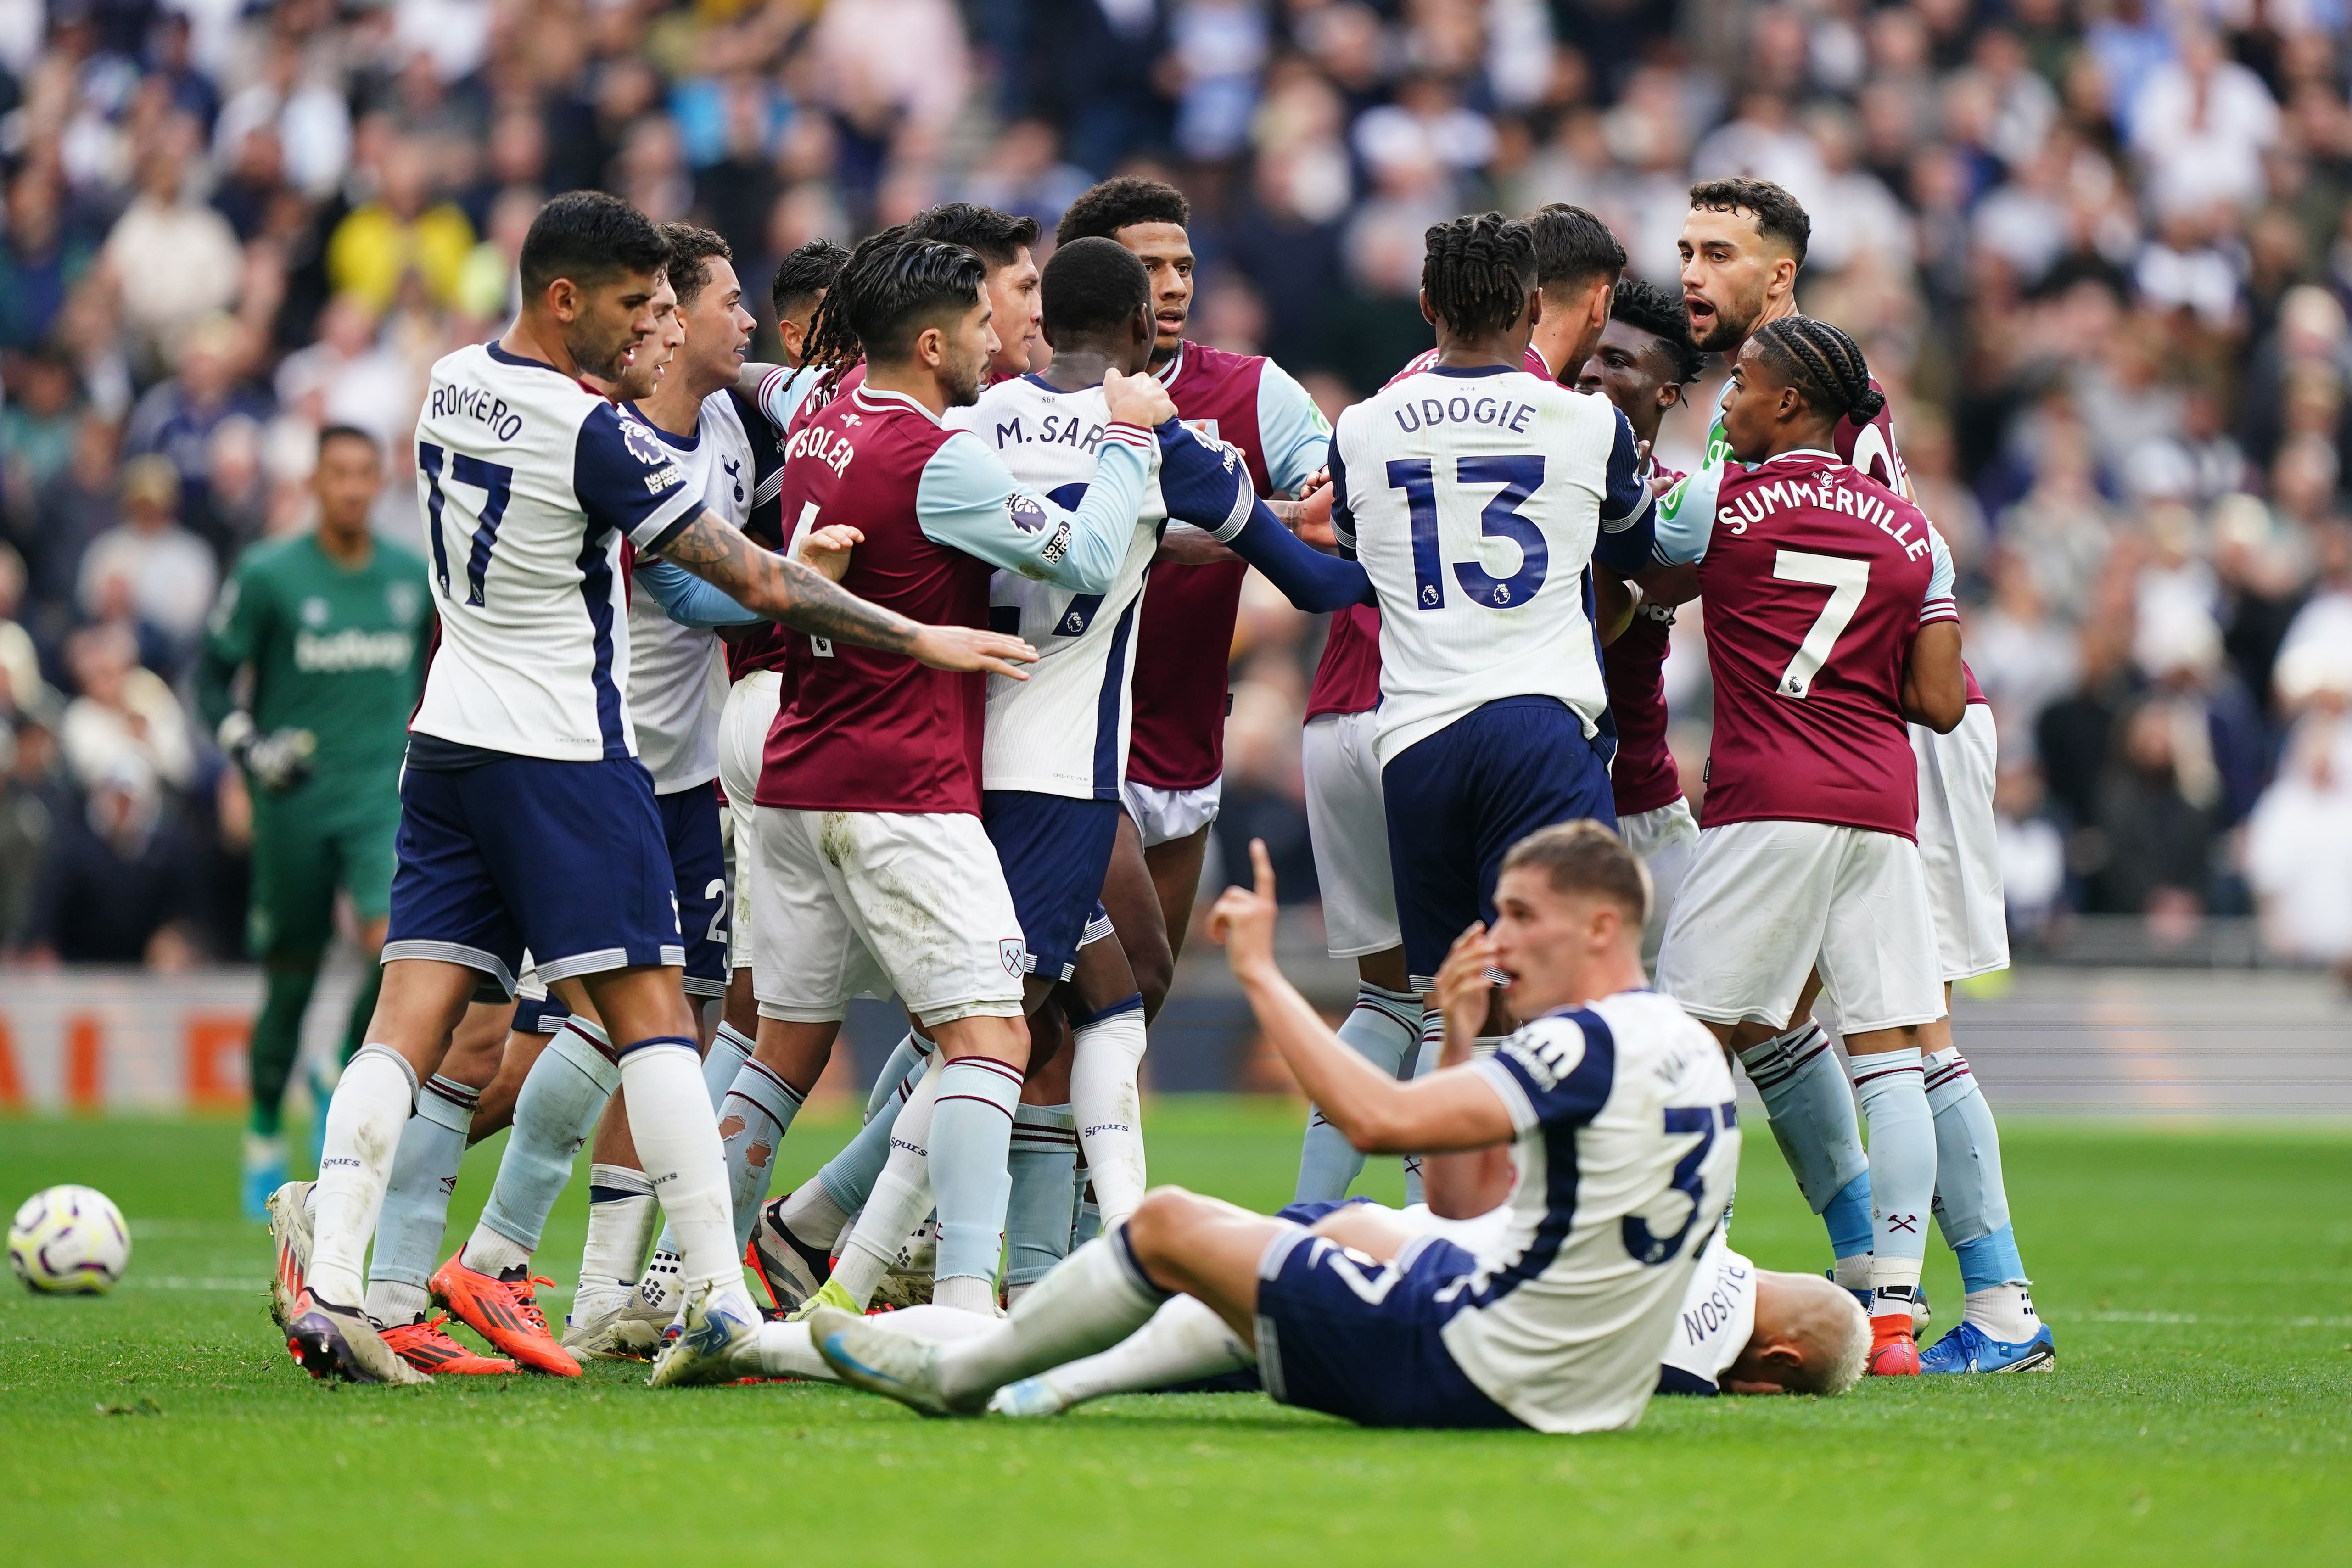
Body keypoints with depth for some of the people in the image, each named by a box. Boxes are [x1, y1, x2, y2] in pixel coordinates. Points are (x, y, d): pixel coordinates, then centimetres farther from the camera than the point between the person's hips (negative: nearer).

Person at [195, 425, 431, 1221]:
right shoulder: (267, 575, -3)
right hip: (296, 803, -1)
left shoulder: (416, 578, 5)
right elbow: (213, 673, 2)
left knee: (396, 943, -22)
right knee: (292, 978, 6)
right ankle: (265, 1136, 26)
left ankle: (345, 1077, 5)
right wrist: (248, 747, -12)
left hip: (385, 796, 1)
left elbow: (441, 673, 21)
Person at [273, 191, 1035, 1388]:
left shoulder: (452, 384, 7)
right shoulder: (592, 435, -16)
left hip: (447, 744, 7)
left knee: (410, 1022, 0)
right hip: (561, 756, -7)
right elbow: (757, 584, -15)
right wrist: (917, 639, -8)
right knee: (650, 1018, -5)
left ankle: (329, 1290, -11)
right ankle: (721, 1299, -10)